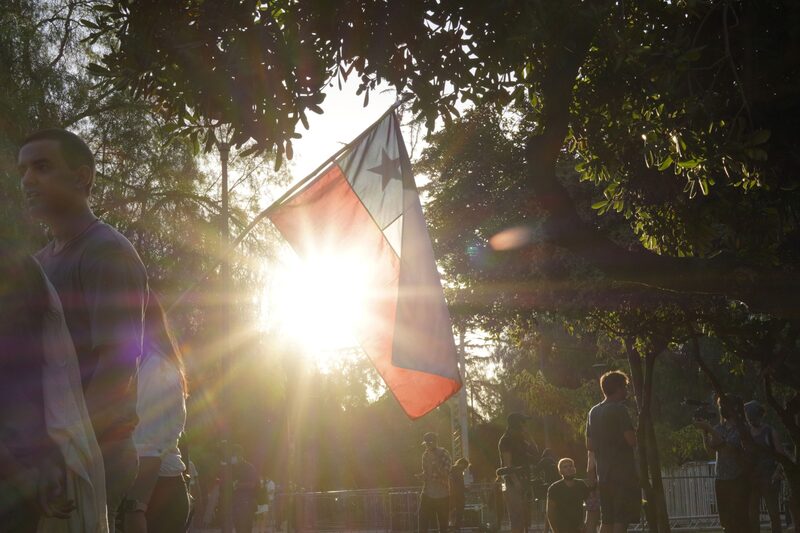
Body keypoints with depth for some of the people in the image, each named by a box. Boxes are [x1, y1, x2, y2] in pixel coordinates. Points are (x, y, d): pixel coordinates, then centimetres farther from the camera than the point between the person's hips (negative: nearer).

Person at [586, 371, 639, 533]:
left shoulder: (593, 412, 14)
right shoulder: (619, 409, -10)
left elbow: (589, 445, 17)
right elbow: (631, 440, -17)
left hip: (603, 474, 7)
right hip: (623, 473, -7)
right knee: (621, 520, -8)